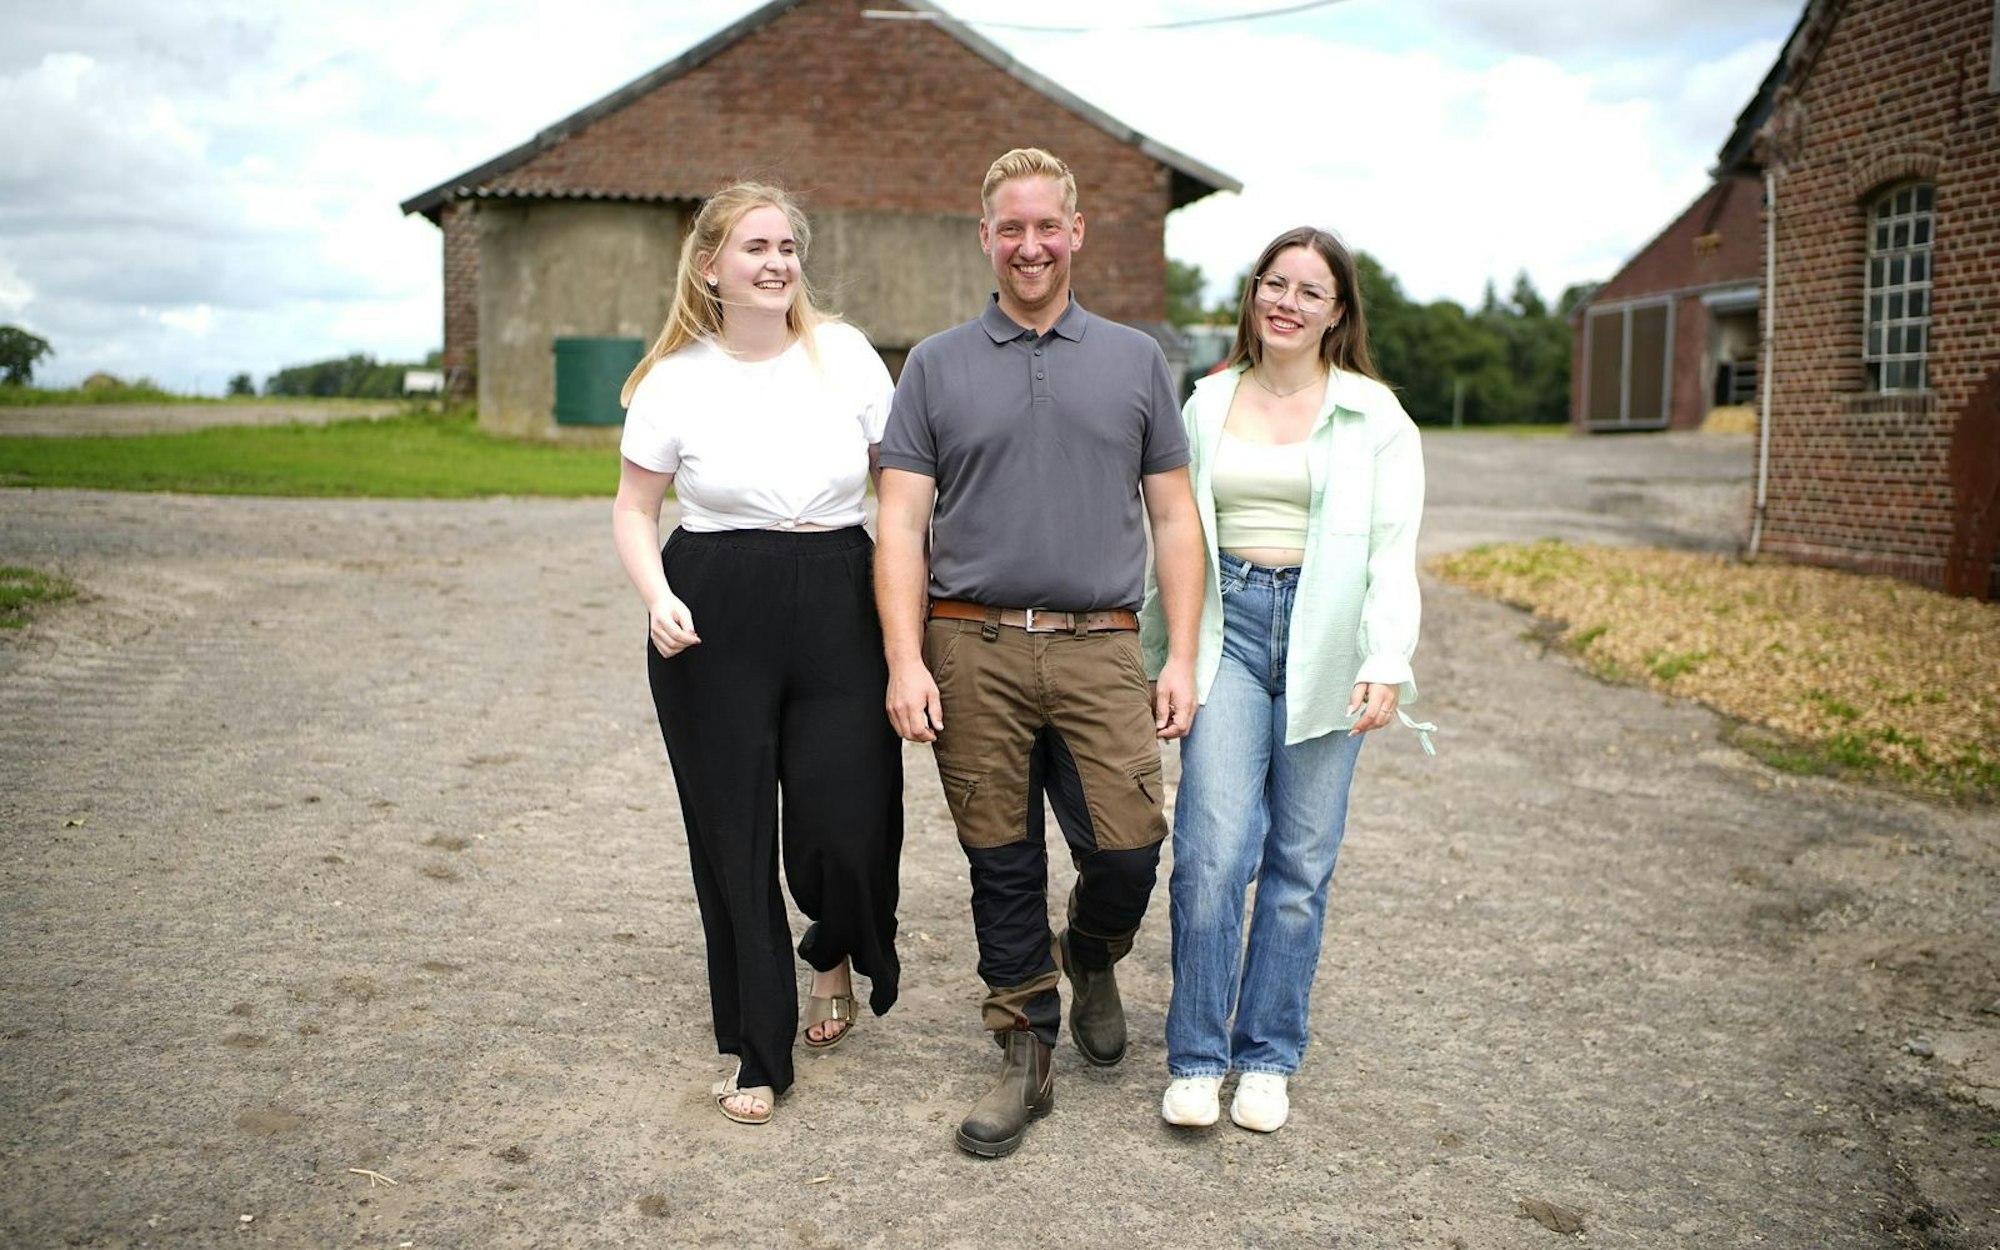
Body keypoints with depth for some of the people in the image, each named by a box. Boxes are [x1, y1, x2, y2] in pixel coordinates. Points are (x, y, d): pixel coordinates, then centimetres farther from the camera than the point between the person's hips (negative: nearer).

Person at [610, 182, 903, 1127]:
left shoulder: (845, 354, 3)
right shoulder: (675, 378, 0)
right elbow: (634, 507, 7)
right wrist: (656, 597, -11)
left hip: (839, 605, 1)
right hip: (716, 618, 0)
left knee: (845, 824, -7)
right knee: (733, 836, 4)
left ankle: (836, 953, 31)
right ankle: (759, 1053, 21)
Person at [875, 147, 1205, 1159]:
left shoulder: (1135, 361, 12)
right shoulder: (937, 366, 9)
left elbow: (1173, 517, 10)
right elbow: (901, 522, 3)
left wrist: (1182, 657, 2)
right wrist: (905, 662, -7)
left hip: (1100, 649, 0)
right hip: (974, 651, 0)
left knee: (1128, 851, -6)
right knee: (1001, 866, 5)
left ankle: (1090, 958, 28)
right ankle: (1027, 1055, 22)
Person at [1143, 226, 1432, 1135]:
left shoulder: (1373, 415, 4)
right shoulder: (1208, 403, 11)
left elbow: (1394, 550, -1)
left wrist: (1387, 662, -13)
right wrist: (1159, 655, 14)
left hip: (1325, 637, -1)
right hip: (1229, 625, 1)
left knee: (1301, 861, 3)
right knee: (1213, 848, -10)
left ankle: (1266, 1059, 16)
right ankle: (1196, 1058, 3)